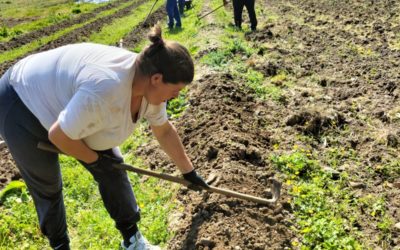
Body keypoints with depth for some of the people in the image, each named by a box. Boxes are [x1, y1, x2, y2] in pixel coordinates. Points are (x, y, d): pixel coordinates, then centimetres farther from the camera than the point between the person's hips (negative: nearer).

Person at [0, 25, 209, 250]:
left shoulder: (149, 86, -13)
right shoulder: (106, 87, -41)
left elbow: (165, 131, 2)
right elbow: (59, 136, -32)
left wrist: (189, 172, 11)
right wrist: (93, 158, -13)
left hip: (66, 100, 7)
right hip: (22, 105, -7)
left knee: (112, 168, 2)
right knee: (47, 187, 7)